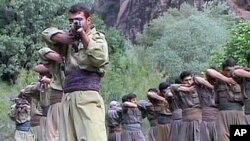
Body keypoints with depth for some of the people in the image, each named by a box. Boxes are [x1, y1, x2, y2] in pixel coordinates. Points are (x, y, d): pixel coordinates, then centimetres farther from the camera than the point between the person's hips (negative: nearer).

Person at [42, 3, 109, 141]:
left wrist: (83, 36, -8)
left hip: (88, 95, -5)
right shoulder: (71, 37, 23)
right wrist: (61, 38, 6)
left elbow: (100, 59, -8)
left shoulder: (97, 37, 9)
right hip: (67, 96, 5)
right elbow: (47, 32, 25)